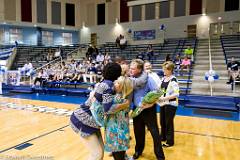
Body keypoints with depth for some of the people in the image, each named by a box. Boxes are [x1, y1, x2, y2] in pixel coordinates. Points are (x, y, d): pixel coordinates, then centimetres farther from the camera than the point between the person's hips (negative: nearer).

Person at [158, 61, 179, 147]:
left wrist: (164, 98, -24)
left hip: (170, 104, -7)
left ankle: (170, 141, 19)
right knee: (162, 121, 16)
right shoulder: (163, 79, 8)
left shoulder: (173, 80, -16)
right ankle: (163, 137, 36)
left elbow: (176, 94, -21)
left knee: (169, 123, 3)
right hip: (163, 103, 7)